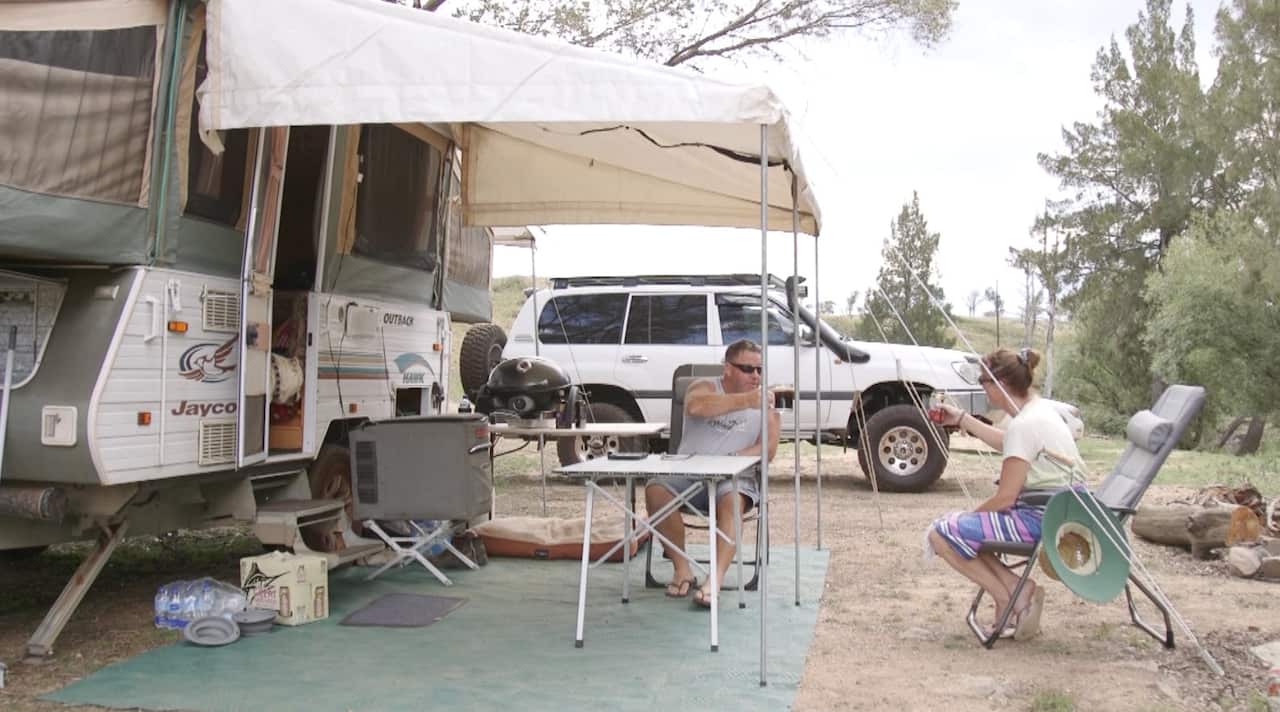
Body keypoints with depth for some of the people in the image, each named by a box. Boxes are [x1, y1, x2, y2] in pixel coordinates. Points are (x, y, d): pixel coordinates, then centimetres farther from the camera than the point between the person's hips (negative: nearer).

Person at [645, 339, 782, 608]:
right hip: (688, 475, 1)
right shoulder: (706, 386, 6)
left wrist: (731, 459, -24)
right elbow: (694, 406, -21)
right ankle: (682, 568, -18)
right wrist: (746, 400, -30)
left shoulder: (765, 405, 9)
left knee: (732, 498, -35)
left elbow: (767, 450, -5)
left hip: (734, 477, 0)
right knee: (655, 489, -28)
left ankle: (716, 578, -45)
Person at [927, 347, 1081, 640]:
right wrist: (962, 420, 35)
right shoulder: (1041, 409, 11)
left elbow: (1005, 497, -18)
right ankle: (1019, 590, 4)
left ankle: (1009, 597, -1)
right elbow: (1009, 444, 33)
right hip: (1056, 514, 10)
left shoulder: (1025, 424, -19)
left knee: (941, 533, -8)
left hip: (1038, 519, -10)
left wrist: (972, 515, -1)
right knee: (961, 528, 17)